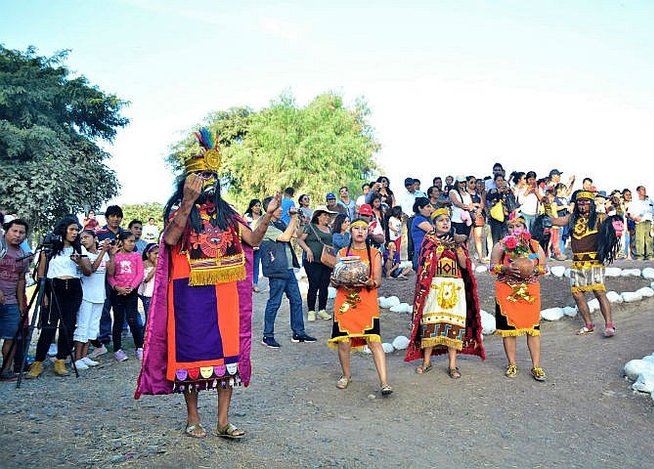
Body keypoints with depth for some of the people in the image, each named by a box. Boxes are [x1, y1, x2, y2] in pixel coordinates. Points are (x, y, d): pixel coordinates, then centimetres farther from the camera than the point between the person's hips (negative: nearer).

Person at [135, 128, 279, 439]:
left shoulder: (225, 212, 12)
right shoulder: (179, 209, -1)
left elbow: (253, 240, 11)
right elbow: (170, 239, -22)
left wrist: (268, 214, -2)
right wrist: (189, 200, -27)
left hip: (225, 292, 4)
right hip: (190, 293, -4)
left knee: (227, 350, 4)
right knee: (192, 350, 4)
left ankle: (223, 421, 14)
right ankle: (193, 418, 21)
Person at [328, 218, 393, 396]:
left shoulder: (374, 254, 7)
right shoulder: (342, 253, 11)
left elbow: (378, 281, 2)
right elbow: (334, 280, 10)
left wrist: (369, 283, -20)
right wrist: (339, 282, -13)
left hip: (367, 304, -2)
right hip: (344, 303, 2)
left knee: (374, 341, -10)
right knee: (343, 341, 4)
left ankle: (384, 382, -9)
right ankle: (346, 375, 27)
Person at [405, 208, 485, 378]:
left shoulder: (457, 240, 14)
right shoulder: (428, 240, 7)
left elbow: (464, 265, 3)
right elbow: (426, 262, -9)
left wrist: (458, 247, -9)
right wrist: (441, 246, -14)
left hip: (455, 288, 2)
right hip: (434, 286, -2)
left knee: (454, 323, -2)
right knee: (430, 322, -4)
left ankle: (452, 364, 6)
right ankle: (426, 361, 9)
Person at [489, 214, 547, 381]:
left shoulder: (535, 245, 10)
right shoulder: (501, 245, 5)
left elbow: (544, 266, 10)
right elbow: (493, 266, 1)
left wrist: (534, 270, -12)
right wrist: (506, 269, -18)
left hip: (530, 291, 1)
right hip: (507, 291, -1)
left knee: (533, 327, -3)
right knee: (508, 327, 1)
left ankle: (536, 366, 4)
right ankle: (512, 364, 13)